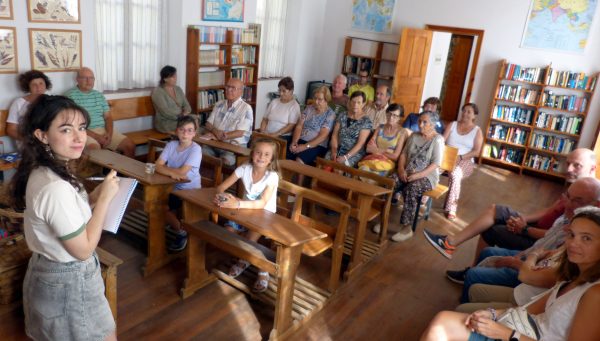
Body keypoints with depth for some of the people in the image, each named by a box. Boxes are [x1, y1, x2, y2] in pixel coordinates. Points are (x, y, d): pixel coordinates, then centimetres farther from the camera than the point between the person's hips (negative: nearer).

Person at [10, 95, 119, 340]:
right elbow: (83, 249, -25)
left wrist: (92, 198, -2)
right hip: (68, 283, -9)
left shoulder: (41, 172, -2)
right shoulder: (55, 187, -32)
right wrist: (105, 198, -22)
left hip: (48, 273, 9)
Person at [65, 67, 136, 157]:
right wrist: (96, 136, -17)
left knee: (130, 145, -12)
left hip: (104, 130, 5)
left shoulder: (99, 95, 16)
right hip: (84, 132, -5)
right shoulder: (70, 96, -2)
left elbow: (108, 117, 14)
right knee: (94, 148, -37)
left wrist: (109, 133, -8)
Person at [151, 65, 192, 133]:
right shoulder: (157, 92, -8)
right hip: (165, 123, -6)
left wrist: (186, 112, -13)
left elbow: (186, 105, 10)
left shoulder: (178, 89, 13)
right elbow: (166, 112, -18)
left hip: (181, 119, 6)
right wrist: (182, 115, -18)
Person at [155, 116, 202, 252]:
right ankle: (177, 225, 15)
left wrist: (166, 168, -13)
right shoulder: (171, 145, -2)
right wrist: (172, 173, -27)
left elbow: (182, 172, -25)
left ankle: (182, 232, 9)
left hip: (189, 190, -6)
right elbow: (157, 166, -11)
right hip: (173, 187, 6)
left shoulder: (196, 149, -18)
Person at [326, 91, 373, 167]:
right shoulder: (342, 116, 9)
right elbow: (334, 135, 6)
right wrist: (334, 151, -10)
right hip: (338, 150, 4)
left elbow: (360, 144, -10)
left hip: (354, 153, -3)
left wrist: (345, 157, -20)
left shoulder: (366, 122, -4)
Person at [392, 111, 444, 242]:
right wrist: (401, 169, -8)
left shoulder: (437, 139, -6)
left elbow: (436, 164, -13)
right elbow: (404, 154, 11)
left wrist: (418, 175, -23)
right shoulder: (414, 136, 13)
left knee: (411, 188, -37)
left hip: (427, 176, -5)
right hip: (408, 173, 5)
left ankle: (407, 228, -30)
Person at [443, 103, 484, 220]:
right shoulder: (452, 125, 13)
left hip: (465, 161, -1)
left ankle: (451, 208, -28)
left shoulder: (477, 131, 7)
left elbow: (476, 152, -2)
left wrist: (460, 157, -16)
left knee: (455, 174, -37)